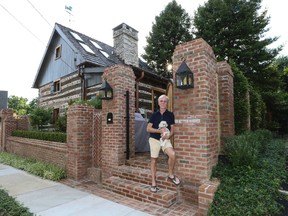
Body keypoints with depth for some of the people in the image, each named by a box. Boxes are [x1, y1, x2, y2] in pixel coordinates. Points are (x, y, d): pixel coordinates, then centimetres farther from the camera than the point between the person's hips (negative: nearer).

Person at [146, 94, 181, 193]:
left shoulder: (170, 114, 3)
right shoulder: (154, 114, 0)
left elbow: (172, 129, 5)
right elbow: (148, 128, -3)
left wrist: (168, 135, -16)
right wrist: (160, 130, -16)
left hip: (165, 139, 0)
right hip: (154, 139, 0)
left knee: (172, 154, -24)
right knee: (154, 160, 4)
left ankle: (170, 174, 3)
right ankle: (154, 183, 19)